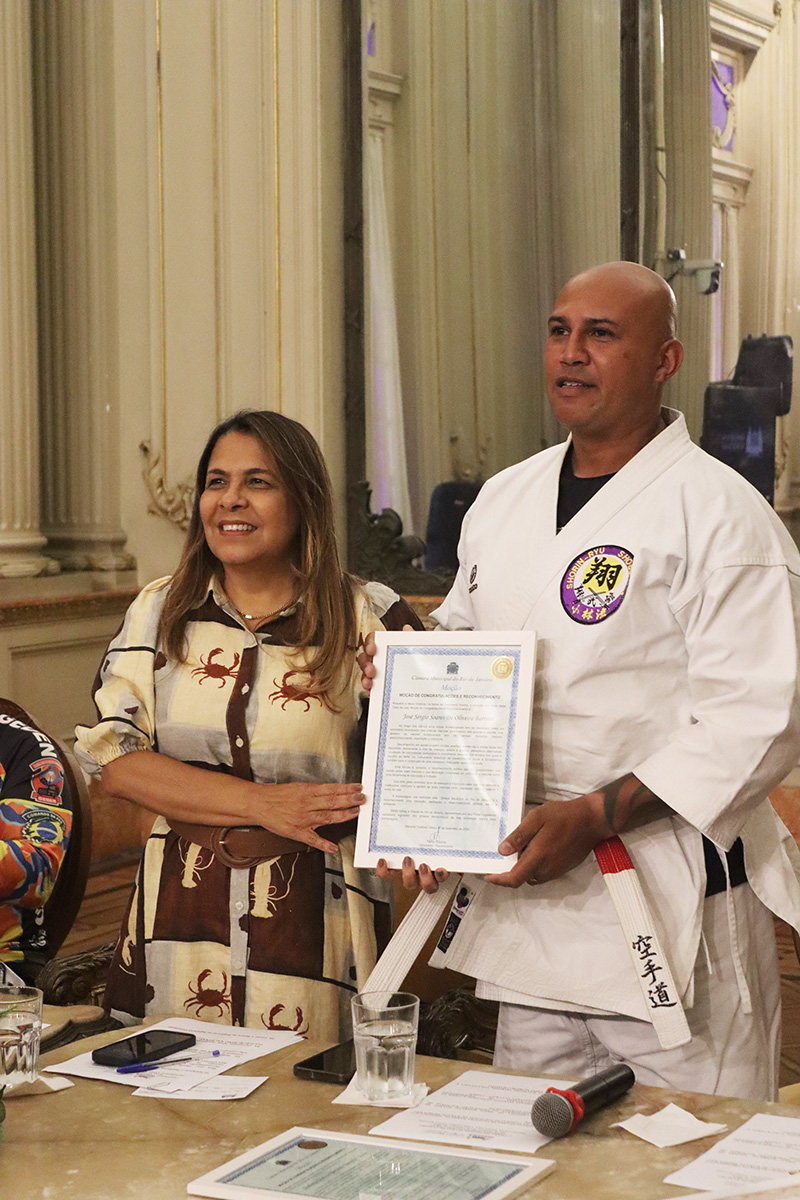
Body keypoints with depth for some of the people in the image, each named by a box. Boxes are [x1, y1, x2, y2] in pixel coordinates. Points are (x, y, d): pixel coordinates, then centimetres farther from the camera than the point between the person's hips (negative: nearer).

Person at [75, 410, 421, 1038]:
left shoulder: (368, 617, -2)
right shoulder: (159, 612, 6)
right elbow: (115, 756, -1)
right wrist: (265, 805, -12)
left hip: (314, 925, -2)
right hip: (180, 914, 2)